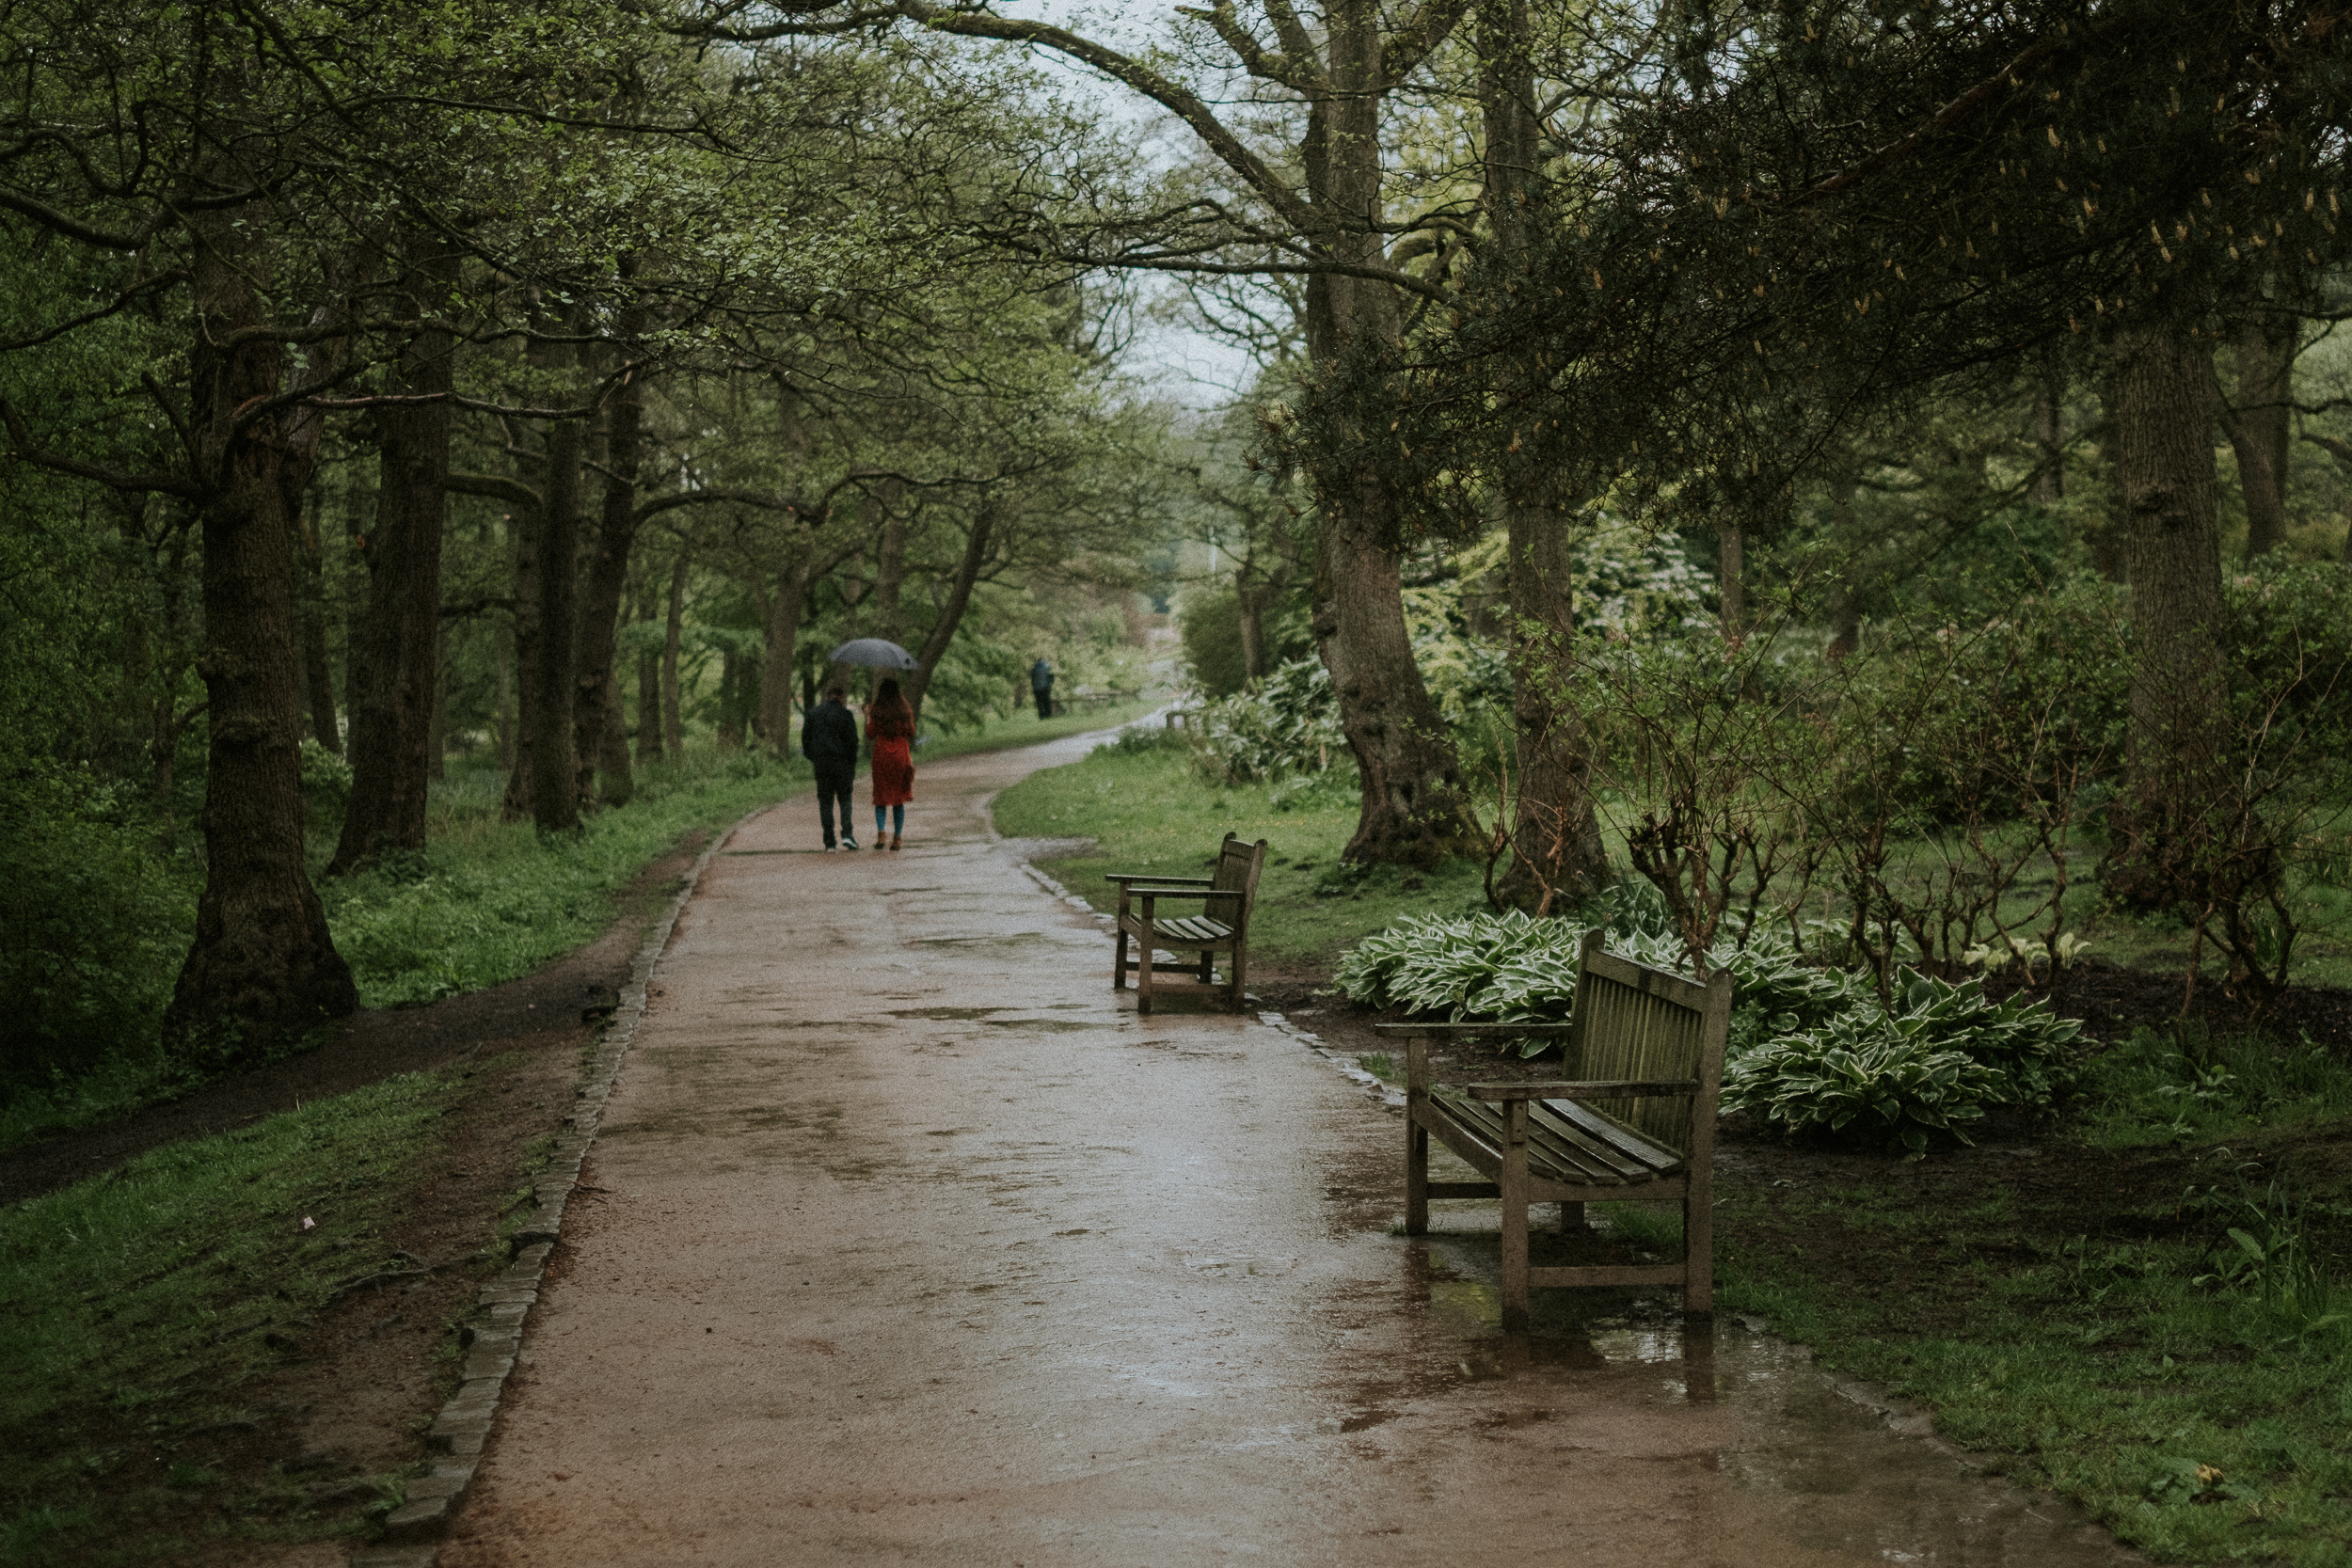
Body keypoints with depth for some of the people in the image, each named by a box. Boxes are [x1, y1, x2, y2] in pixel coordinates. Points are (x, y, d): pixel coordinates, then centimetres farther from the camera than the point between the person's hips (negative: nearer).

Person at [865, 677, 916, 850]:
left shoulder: (876, 710, -5)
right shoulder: (905, 710, 0)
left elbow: (870, 734, -4)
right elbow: (911, 733, 4)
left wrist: (868, 716, 9)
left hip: (881, 755, -1)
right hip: (901, 755, 1)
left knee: (881, 797, 6)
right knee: (899, 799, 8)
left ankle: (880, 831, -14)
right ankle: (897, 837, 4)